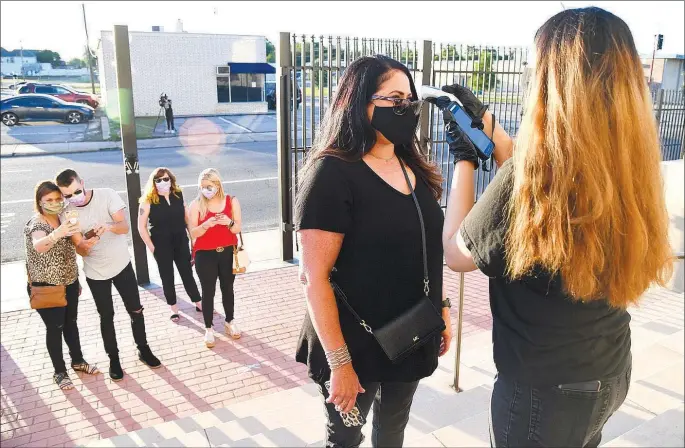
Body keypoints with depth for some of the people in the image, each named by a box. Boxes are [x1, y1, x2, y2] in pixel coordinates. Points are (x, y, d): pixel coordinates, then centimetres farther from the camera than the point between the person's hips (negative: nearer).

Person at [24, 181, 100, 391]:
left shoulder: (62, 220, 3)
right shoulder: (35, 224, -19)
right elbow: (39, 246, -43)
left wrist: (76, 280, 16)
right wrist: (57, 234, -63)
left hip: (68, 282, 6)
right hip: (46, 287, -6)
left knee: (71, 322, 18)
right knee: (55, 328, 4)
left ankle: (78, 360, 35)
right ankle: (60, 372, 20)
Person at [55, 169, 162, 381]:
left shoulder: (107, 195, -14)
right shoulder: (68, 214, -10)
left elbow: (125, 227, -20)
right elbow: (80, 250, -11)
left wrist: (107, 226, -42)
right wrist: (84, 245, -35)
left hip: (122, 265, 0)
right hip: (96, 273, 0)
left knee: (135, 310, 8)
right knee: (107, 316, 10)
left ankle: (143, 349, 28)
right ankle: (114, 358, 27)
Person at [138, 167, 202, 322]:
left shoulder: (178, 195, -1)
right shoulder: (148, 201, -12)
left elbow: (186, 218, 7)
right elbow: (141, 227, -9)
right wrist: (152, 248, -9)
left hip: (181, 243, 3)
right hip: (161, 246, -2)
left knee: (187, 273, 13)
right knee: (167, 277, 12)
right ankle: (174, 308, 28)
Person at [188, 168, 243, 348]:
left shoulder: (232, 201, -2)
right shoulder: (196, 205, -6)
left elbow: (238, 228, -3)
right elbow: (193, 233, -9)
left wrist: (229, 222, -24)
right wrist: (206, 225, -27)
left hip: (228, 252, 2)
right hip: (205, 255, -2)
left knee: (228, 288, 14)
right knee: (208, 292, 5)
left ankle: (229, 321, 33)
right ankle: (208, 329, 18)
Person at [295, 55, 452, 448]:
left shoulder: (414, 168, 4)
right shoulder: (332, 173, -19)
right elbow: (315, 277, -21)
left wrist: (442, 307, 12)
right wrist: (339, 363, -20)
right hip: (358, 342, -6)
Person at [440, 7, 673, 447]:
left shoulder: (533, 171, -29)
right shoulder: (628, 165, -7)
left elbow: (456, 253, -14)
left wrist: (464, 159, -4)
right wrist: (484, 120, 11)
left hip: (545, 388, -6)